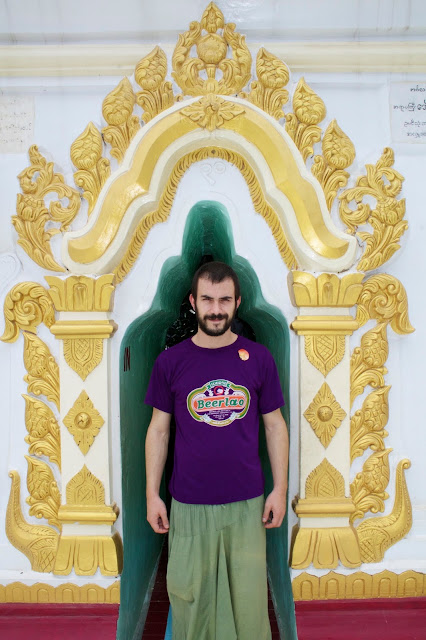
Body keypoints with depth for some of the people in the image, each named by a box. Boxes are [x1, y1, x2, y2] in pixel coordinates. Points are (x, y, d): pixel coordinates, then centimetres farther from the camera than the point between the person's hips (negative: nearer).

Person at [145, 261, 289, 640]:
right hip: (189, 504, 0)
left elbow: (275, 426, 3)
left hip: (247, 502, 0)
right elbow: (159, 430, 2)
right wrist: (152, 494, 0)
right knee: (189, 594, 12)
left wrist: (280, 489, 0)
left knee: (249, 596, 13)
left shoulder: (259, 358, -3)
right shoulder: (170, 361, -4)